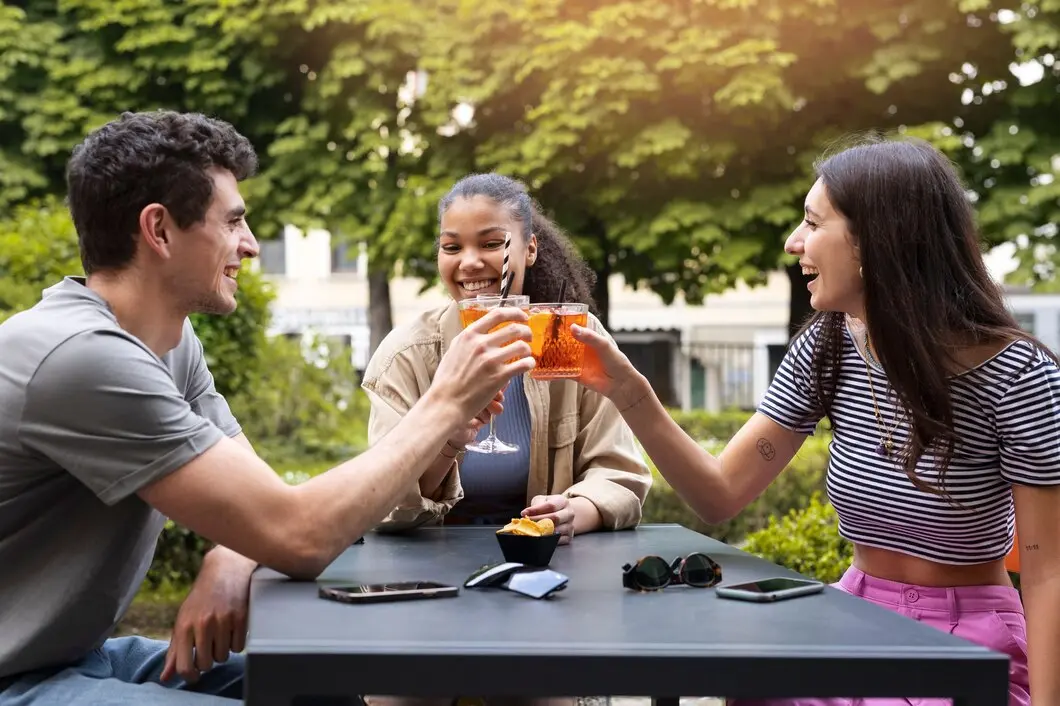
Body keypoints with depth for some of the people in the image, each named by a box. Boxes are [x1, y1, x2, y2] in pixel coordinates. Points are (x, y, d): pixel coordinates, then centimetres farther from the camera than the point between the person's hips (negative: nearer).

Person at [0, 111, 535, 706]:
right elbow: (297, 535, -28)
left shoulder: (172, 339, 3)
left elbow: (255, 499, 8)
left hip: (81, 652, 8)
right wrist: (448, 403, -19)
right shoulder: (86, 357, -27)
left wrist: (228, 564, -15)